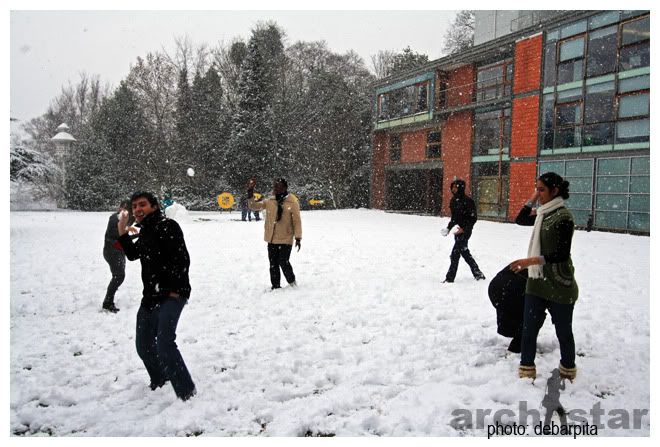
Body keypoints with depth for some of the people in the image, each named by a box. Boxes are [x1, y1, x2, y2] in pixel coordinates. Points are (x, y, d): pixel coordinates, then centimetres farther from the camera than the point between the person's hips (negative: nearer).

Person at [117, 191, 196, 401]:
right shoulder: (145, 232, 15)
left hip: (171, 295, -10)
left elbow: (182, 259, -20)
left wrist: (175, 290, -21)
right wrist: (122, 233, 18)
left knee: (164, 344, -22)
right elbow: (133, 254, 30)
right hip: (150, 297, 10)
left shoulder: (167, 226, -13)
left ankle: (186, 392, -14)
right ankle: (160, 379, 43)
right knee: (143, 345, 19)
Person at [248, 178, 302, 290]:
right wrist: (250, 193, -6)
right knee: (273, 264, 10)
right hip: (271, 240, 5)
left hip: (286, 240, -5)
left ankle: (292, 282, 15)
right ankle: (275, 286, 24)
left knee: (283, 262, -10)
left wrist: (298, 237, -10)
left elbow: (297, 221, -7)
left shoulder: (292, 203, -8)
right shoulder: (269, 201, 5)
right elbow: (253, 206, 7)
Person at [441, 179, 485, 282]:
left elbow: (473, 218, -14)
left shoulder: (467, 201, -15)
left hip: (465, 231, -9)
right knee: (465, 253, 16)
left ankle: (450, 278, -3)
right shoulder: (453, 200, 9)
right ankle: (478, 274, 30)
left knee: (455, 254, -9)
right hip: (458, 231, 9)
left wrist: (464, 229, -22)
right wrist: (448, 228, 7)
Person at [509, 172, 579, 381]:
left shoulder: (563, 216, -16)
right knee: (528, 329, 7)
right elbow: (520, 220, 21)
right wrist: (532, 200, 9)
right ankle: (526, 370, 18)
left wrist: (532, 260, -26)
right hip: (536, 282, 7)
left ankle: (568, 371, 29)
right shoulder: (543, 213, 8)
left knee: (563, 331, 10)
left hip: (559, 286, -7)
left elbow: (562, 254, -19)